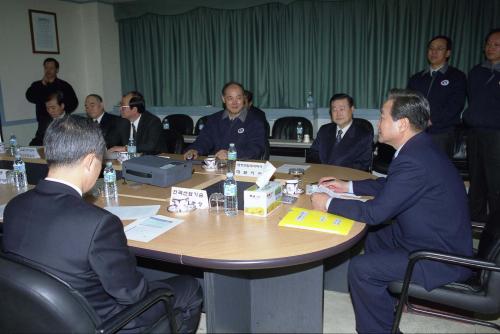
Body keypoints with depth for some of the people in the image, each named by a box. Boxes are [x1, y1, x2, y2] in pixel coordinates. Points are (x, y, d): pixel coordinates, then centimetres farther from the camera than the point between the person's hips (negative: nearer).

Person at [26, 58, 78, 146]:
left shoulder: (64, 86, 9)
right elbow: (30, 97, -2)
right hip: (43, 124, 2)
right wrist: (42, 84, -6)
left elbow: (74, 103, 3)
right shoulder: (37, 85, 15)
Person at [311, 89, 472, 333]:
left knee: (360, 268, -14)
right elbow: (389, 185, 15)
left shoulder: (415, 161, -31)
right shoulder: (418, 148, 0)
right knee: (370, 239, 21)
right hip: (442, 239, 10)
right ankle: (388, 304, 38)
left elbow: (375, 212, -27)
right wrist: (348, 186, 11)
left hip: (440, 258, -10)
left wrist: (328, 203, -15)